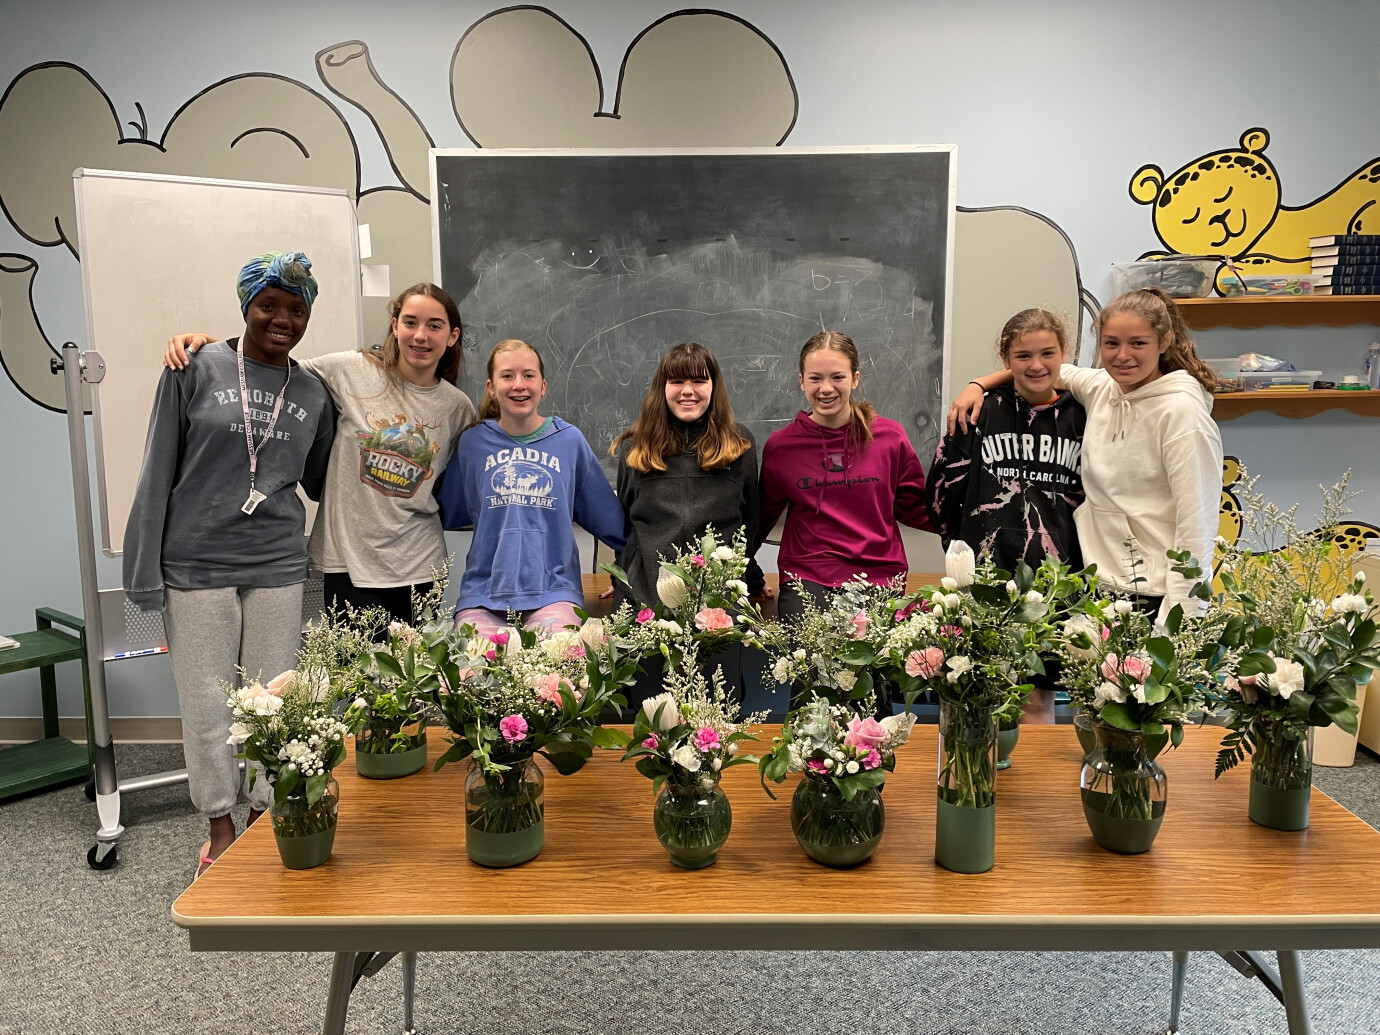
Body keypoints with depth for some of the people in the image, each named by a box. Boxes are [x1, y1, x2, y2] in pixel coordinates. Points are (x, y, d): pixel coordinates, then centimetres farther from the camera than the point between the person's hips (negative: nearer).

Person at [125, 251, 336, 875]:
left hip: (277, 567, 2)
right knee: (206, 697, 7)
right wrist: (145, 568, -4)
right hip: (196, 565, -2)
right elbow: (159, 471, -2)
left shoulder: (311, 394, 7)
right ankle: (220, 828, 24)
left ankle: (264, 819, 24)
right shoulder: (198, 369, -2)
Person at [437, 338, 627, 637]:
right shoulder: (473, 442, 7)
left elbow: (608, 516, 14)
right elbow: (445, 513, 19)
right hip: (483, 594, 1)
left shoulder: (569, 439, 5)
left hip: (553, 591, -1)